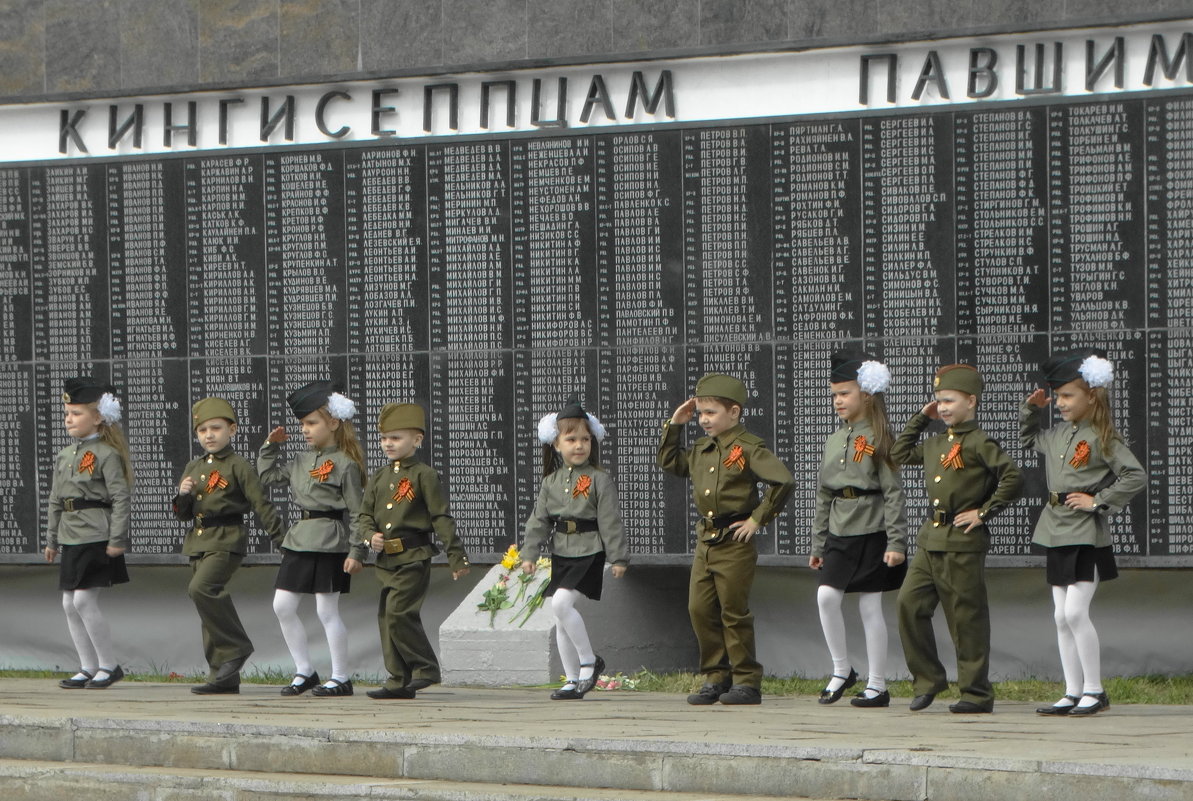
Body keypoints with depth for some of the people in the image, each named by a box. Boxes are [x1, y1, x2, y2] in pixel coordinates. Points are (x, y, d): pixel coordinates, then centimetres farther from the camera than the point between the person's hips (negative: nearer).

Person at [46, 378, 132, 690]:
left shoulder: (106, 454, -8)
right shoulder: (64, 456, 15)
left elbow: (120, 498, -12)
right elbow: (55, 501, 20)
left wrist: (117, 540, -16)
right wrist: (52, 540, 19)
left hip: (97, 537, -8)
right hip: (71, 539, 8)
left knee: (84, 600, -12)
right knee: (69, 604, 6)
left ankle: (109, 665, -1)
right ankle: (88, 668, 14)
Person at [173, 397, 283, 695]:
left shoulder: (238, 466, -5)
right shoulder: (194, 468, 15)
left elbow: (261, 504, -6)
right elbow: (183, 513, 17)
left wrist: (281, 540, -10)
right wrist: (183, 495, -5)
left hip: (227, 540, -7)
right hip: (198, 541, 7)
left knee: (202, 588, -26)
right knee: (209, 602, 6)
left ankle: (236, 647, -14)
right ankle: (223, 676, 10)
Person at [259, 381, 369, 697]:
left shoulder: (345, 464, -8)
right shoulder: (303, 462, 13)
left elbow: (357, 513, -9)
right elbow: (267, 475, 26)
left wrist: (357, 552, -13)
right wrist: (271, 446, 13)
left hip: (330, 543, -8)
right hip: (299, 539, 8)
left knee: (327, 610, -4)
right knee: (282, 606, 5)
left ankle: (341, 678, 6)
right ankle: (304, 671, 16)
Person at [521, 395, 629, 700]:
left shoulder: (599, 480, -6)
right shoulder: (551, 482, 10)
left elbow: (610, 521, -8)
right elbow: (539, 520, 12)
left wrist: (618, 558, -10)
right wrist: (529, 554, 5)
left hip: (589, 553, -6)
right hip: (561, 555, 6)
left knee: (561, 603, -22)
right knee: (561, 619, 6)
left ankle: (589, 660, -7)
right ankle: (573, 680, 15)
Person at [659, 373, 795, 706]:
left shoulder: (748, 448, -11)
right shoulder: (701, 449, 12)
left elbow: (783, 481, -20)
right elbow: (669, 463, 28)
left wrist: (758, 518, -15)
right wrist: (674, 425, 16)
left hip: (735, 542, -7)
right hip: (705, 541, 7)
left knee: (734, 612, -3)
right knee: (700, 609, 4)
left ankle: (747, 681, 5)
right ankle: (716, 678, 14)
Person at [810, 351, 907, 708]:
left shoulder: (878, 438, -6)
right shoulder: (835, 440, 13)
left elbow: (894, 492, -10)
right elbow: (823, 496, 18)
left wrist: (896, 543, -15)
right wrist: (818, 544, 16)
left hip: (872, 531, -6)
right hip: (840, 533, 6)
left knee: (870, 605, -2)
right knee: (826, 596, -9)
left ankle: (877, 685, 5)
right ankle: (841, 670, 7)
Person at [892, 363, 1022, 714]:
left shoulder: (978, 443, -10)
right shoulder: (936, 443, 14)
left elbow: (1012, 478, -17)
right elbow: (900, 454, 29)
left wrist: (984, 512, -13)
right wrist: (921, 418, 20)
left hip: (963, 542, -8)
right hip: (930, 539, 8)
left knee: (967, 619, -1)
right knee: (910, 604, 0)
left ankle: (977, 694, 6)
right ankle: (928, 680, 11)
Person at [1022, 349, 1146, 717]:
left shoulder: (1103, 438, -10)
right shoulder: (1058, 435, 12)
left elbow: (1136, 476, -16)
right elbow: (1028, 439, 33)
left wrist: (1099, 501, -14)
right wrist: (1031, 410, 17)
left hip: (1087, 535, -8)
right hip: (1057, 533, 8)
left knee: (1075, 612, -13)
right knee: (1062, 617, 6)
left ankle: (1095, 690, -3)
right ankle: (1073, 693, 11)